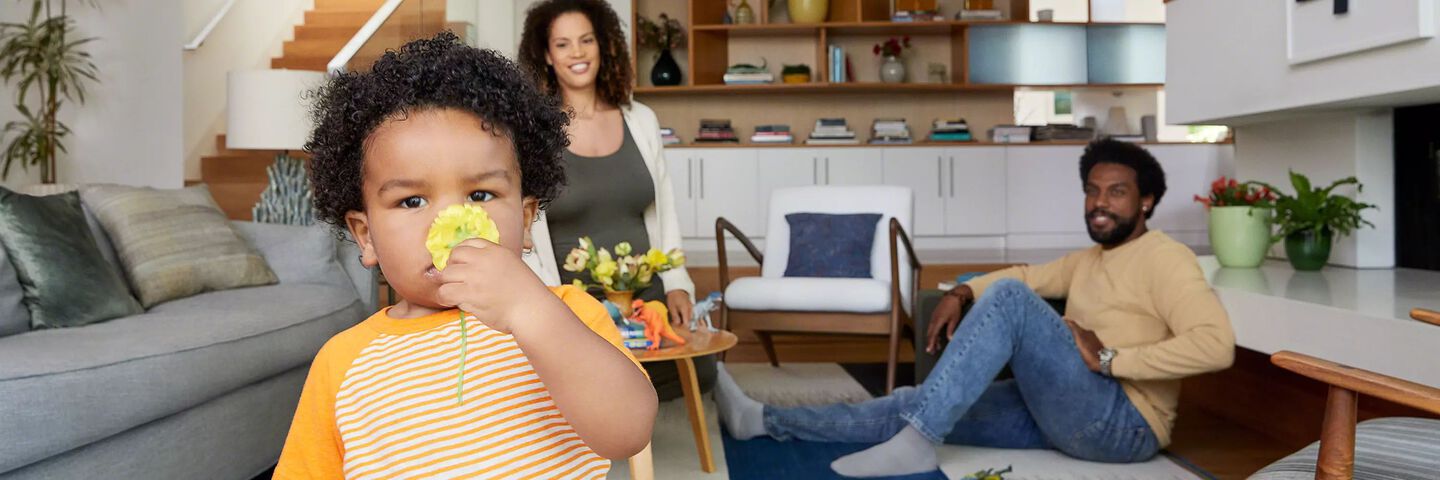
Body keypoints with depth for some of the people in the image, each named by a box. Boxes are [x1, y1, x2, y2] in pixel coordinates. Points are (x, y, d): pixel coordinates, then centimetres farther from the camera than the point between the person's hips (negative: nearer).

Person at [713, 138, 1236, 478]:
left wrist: (1111, 359, -22)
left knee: (1010, 299, -26)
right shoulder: (1090, 257, 18)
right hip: (1066, 414, 8)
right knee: (917, 404, -4)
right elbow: (1030, 274, 25)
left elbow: (1216, 344, -21)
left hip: (1121, 424, -8)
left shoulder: (1164, 257, -8)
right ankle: (765, 420, -3)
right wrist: (962, 292, 6)